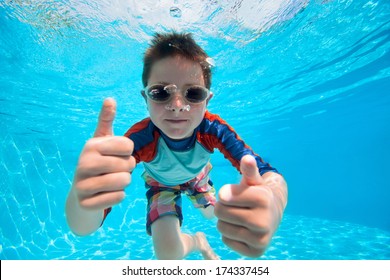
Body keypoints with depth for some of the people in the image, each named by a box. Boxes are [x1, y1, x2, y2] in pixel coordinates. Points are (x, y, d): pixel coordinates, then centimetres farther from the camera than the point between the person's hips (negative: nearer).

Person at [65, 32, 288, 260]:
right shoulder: (139, 138, -42)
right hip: (162, 183, -2)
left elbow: (270, 174, -46)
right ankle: (198, 242, 24)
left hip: (197, 176, 2)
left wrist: (273, 203, -72)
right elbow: (82, 227, -46)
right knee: (168, 252, -15)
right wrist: (82, 198, -72)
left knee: (212, 214, 23)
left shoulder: (214, 129, -38)